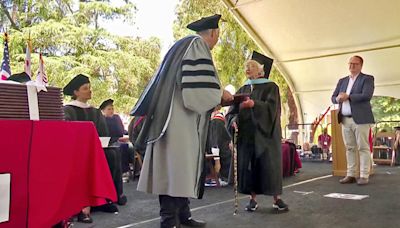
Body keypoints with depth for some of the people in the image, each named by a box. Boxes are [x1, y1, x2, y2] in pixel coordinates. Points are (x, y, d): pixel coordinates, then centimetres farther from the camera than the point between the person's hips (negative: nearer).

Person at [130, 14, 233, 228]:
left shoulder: (184, 45, 23)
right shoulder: (197, 46, -6)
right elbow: (197, 88, -18)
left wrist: (216, 95, 25)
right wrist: (221, 94, -3)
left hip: (175, 118, 10)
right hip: (180, 120, -10)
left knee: (179, 168, 10)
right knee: (176, 168, -9)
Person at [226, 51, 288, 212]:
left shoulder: (270, 87, 3)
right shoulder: (242, 90, 16)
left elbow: (271, 107, -13)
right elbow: (233, 110, 8)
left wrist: (254, 104, -30)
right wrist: (234, 120, -14)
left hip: (264, 133, -4)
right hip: (246, 133, 4)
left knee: (269, 163, -5)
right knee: (248, 164, 1)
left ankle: (277, 198, 3)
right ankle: (253, 199, 8)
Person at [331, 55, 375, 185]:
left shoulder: (367, 79, 0)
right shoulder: (342, 81, 18)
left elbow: (367, 96, -16)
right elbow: (333, 98, 14)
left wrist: (348, 97, -13)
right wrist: (338, 99, -9)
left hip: (360, 118, -6)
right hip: (345, 119, 6)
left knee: (363, 148, -2)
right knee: (349, 148, 7)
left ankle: (364, 176, 1)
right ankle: (351, 175, 12)